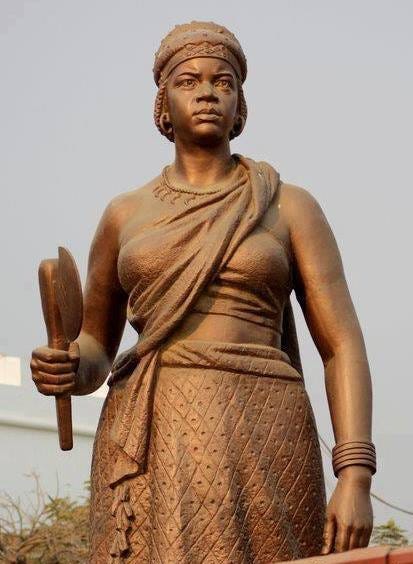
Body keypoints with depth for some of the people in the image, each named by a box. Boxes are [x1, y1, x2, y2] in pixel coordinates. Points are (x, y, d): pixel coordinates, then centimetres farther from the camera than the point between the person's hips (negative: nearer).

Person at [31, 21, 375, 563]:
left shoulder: (290, 208, 9)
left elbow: (344, 347, 2)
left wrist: (355, 479, -11)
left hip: (258, 443, -1)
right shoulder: (125, 215, 16)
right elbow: (93, 352, 21)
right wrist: (64, 370, -5)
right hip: (151, 446, 1)